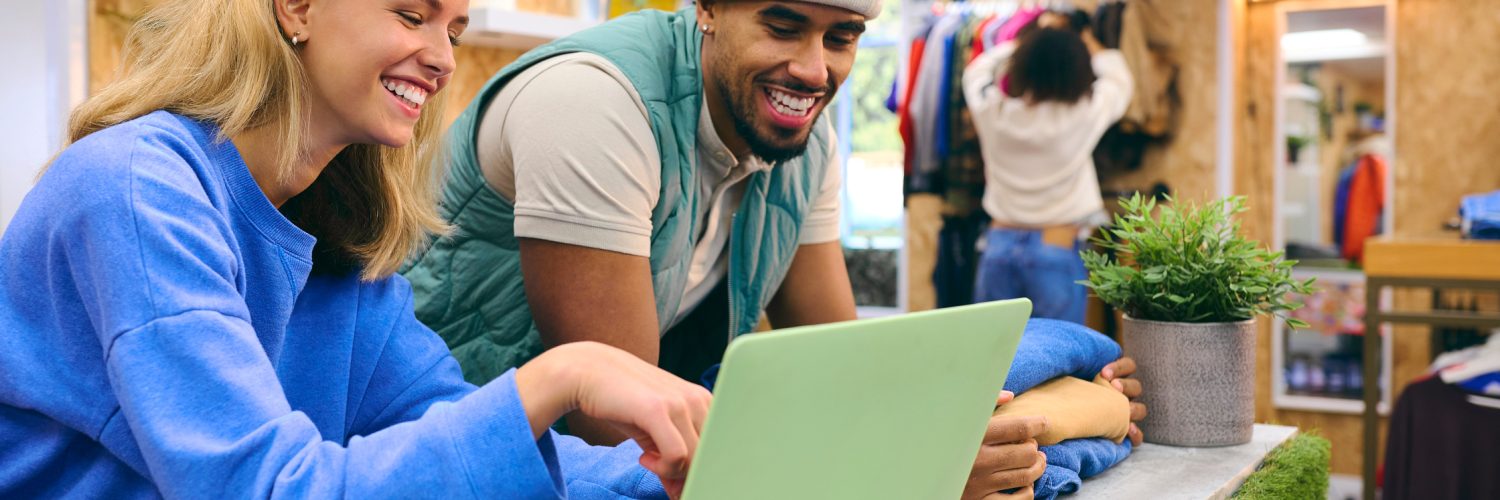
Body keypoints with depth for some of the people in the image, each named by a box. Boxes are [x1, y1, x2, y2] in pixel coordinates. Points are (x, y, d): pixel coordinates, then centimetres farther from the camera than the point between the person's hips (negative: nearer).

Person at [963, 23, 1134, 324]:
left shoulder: (992, 110, -4)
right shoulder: (1083, 113, -10)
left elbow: (977, 71, 20)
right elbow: (1118, 79, 13)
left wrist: (1032, 43, 28)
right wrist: (1088, 42, 29)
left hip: (999, 244, 3)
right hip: (1056, 251, -3)